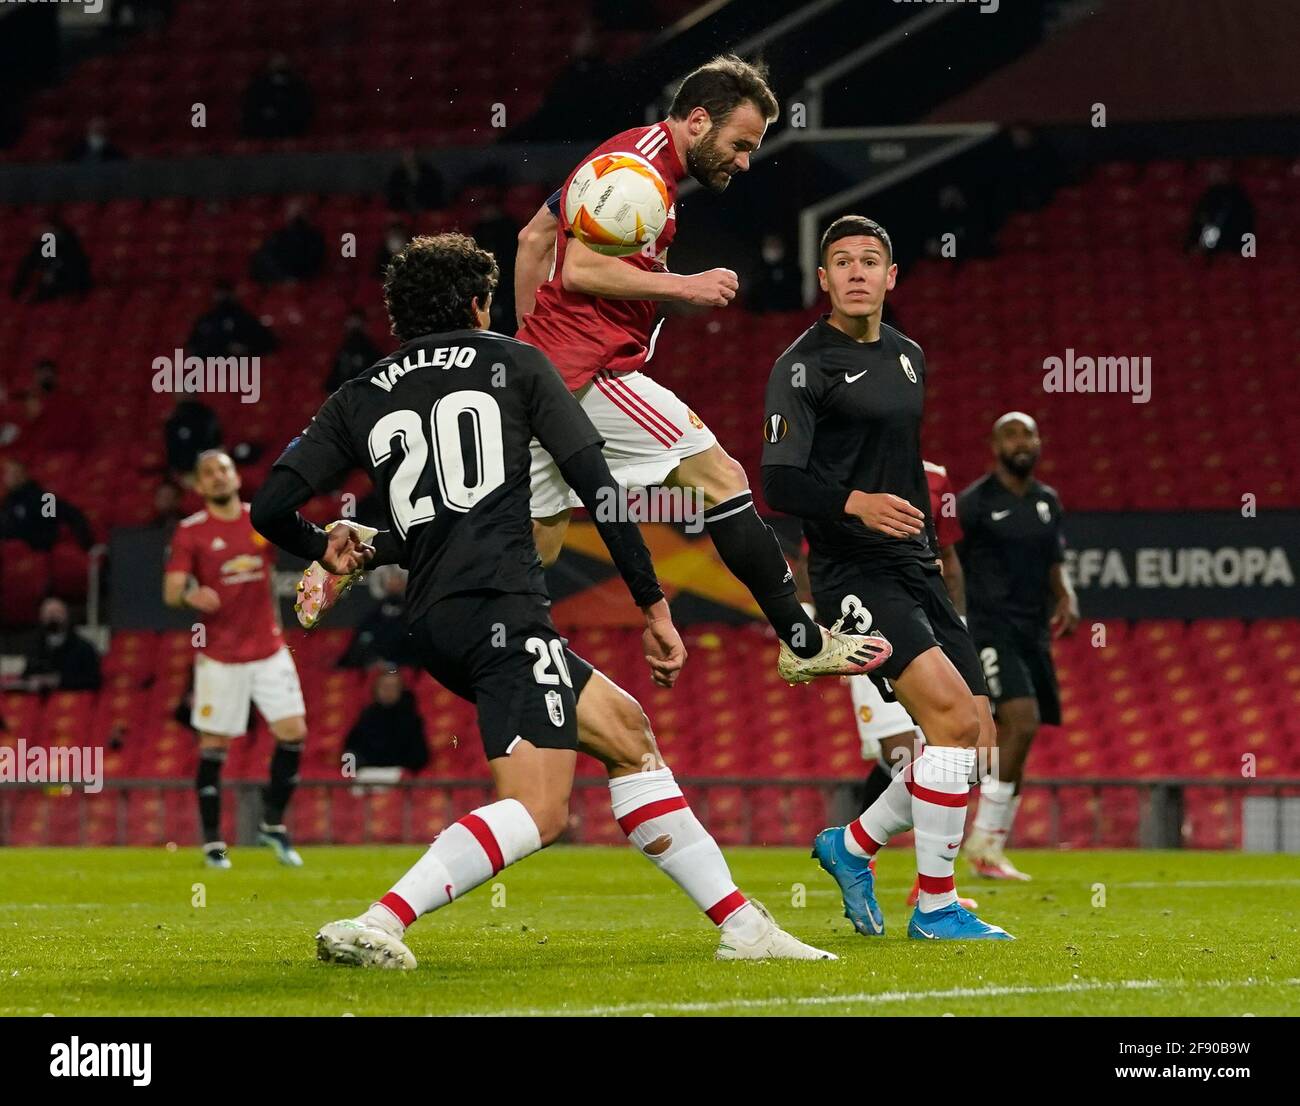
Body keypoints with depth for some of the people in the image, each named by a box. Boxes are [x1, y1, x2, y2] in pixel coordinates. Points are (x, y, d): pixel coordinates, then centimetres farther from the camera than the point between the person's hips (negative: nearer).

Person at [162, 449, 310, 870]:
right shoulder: (190, 532, -5)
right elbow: (171, 592, -12)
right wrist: (190, 596, -33)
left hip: (269, 650, 3)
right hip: (219, 657, -3)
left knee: (293, 732, -5)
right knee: (214, 745, -2)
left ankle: (273, 823, 13)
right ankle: (212, 842, 8)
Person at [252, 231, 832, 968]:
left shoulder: (359, 400, 18)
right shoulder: (512, 362, 9)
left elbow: (271, 508, 10)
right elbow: (597, 484, 1)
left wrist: (327, 550, 32)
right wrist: (655, 607, 4)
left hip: (436, 624, 7)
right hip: (503, 608, -7)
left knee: (626, 730, 19)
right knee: (538, 809, -14)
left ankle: (741, 924, 17)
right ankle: (375, 925, -30)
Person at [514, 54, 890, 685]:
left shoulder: (633, 157, 20)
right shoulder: (640, 163, -13)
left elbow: (533, 239, 26)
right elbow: (579, 269, -21)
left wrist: (529, 340, 25)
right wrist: (683, 286, -16)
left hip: (549, 372, 11)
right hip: (592, 369, -11)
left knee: (534, 552, 12)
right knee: (721, 476, -9)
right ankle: (802, 642, -8)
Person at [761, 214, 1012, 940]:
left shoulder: (908, 357, 16)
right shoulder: (804, 365, -8)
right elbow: (781, 482, -16)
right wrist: (856, 504, -32)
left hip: (915, 568, 8)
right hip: (854, 574, -8)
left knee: (976, 739, 5)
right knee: (953, 714, -22)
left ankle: (854, 845, 23)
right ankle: (935, 907, -14)